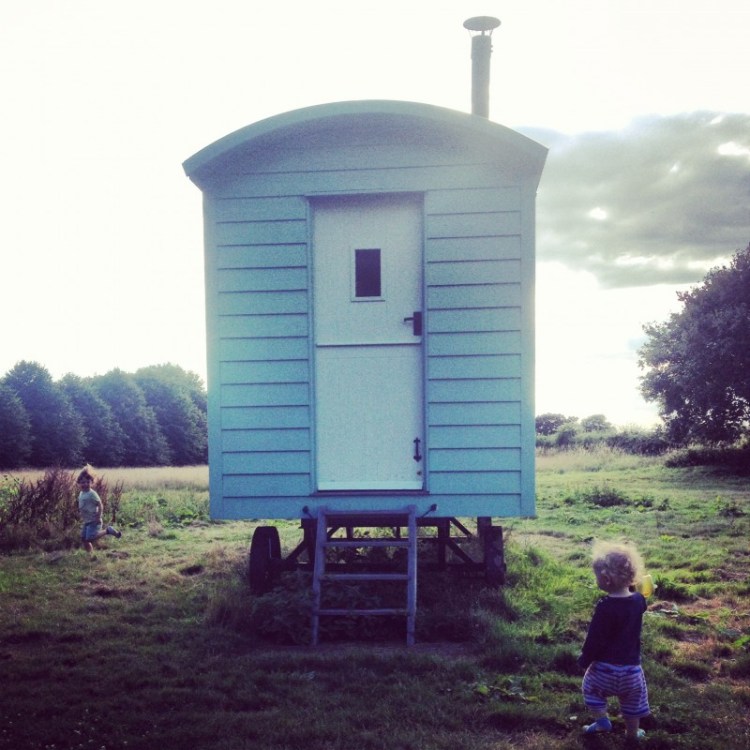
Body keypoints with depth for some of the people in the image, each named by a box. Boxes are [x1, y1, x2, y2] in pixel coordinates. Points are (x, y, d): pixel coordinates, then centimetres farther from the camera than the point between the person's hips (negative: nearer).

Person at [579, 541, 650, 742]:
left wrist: (584, 660, -4)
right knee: (633, 701, 24)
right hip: (631, 667, 4)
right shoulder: (639, 600, -8)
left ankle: (602, 720, 18)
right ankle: (632, 733, 35)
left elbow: (595, 639, -18)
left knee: (591, 687, 23)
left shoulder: (605, 607, -25)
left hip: (605, 667, -4)